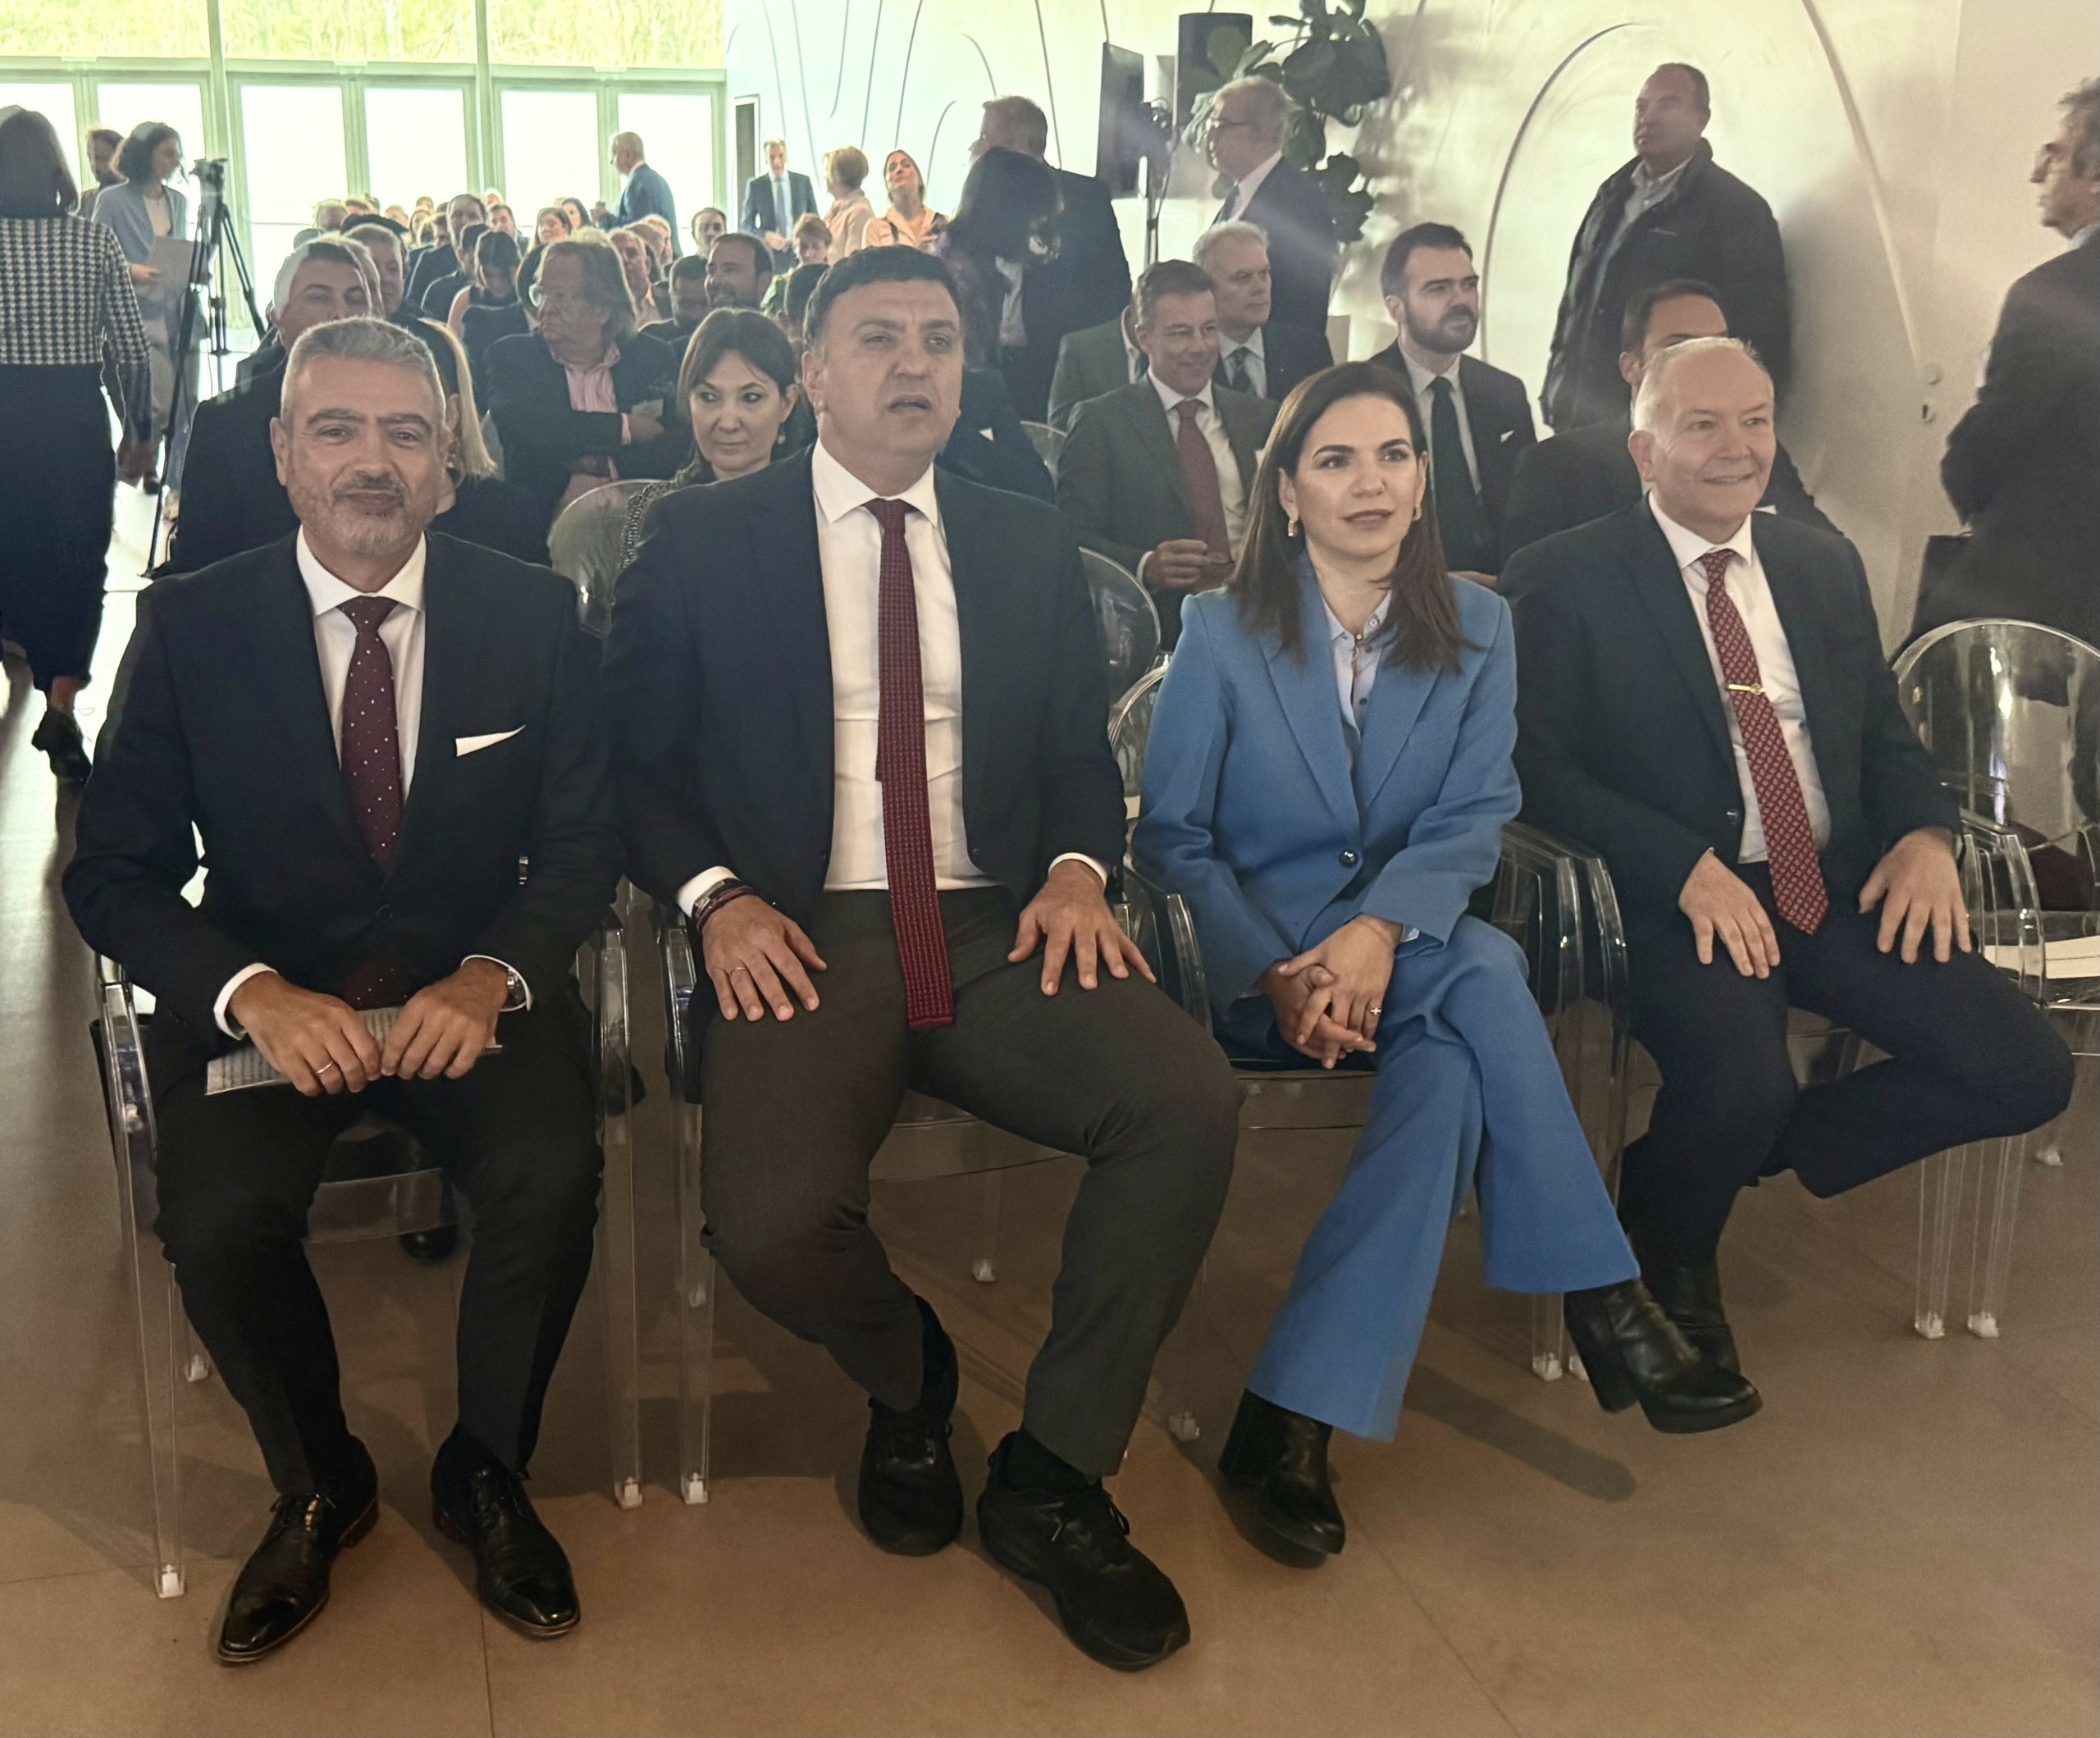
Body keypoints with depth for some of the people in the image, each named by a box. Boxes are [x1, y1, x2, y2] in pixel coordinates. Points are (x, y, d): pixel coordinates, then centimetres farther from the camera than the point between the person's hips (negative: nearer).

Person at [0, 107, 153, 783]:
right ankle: (61, 703, -8)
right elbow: (130, 350, -3)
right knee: (79, 560, 4)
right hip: (78, 416, -1)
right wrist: (140, 431, 8)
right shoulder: (97, 240, -2)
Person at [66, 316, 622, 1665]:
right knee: (218, 1220, -25)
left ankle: (487, 1473, 4)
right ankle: (319, 1490, 8)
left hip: (472, 986, 0)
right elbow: (115, 872, -1)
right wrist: (252, 993, -20)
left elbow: (583, 842, 1)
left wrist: (492, 976, -19)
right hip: (268, 993, 0)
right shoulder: (189, 626, -1)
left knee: (552, 1178, -27)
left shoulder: (534, 614, 0)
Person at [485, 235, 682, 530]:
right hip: (541, 519, 0)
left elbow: (680, 446, -1)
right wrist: (624, 427, -8)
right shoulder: (512, 355, 8)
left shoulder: (652, 359, 9)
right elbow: (520, 423, -11)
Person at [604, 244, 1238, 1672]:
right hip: (803, 936, -2)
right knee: (772, 1225, -30)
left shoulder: (1029, 546, 15)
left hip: (996, 930, 3)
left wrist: (1077, 868, -5)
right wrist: (716, 897, -11)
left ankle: (1053, 1478, -4)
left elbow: (1080, 753, 16)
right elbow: (638, 761, 7)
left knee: (1190, 1103, -26)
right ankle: (908, 1383, 10)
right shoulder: (703, 541, 7)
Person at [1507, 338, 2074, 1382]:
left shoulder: (1825, 567, 16)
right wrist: (1687, 868, -21)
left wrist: (1925, 832, -3)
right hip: (1678, 898, -6)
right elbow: (1535, 766, -10)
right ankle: (1673, 1255, 4)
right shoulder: (1564, 580, -2)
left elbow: (1885, 735, 20)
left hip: (1838, 887, 6)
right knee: (1742, 1087, -33)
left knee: (2027, 1071, -9)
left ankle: (1751, 1150, 11)